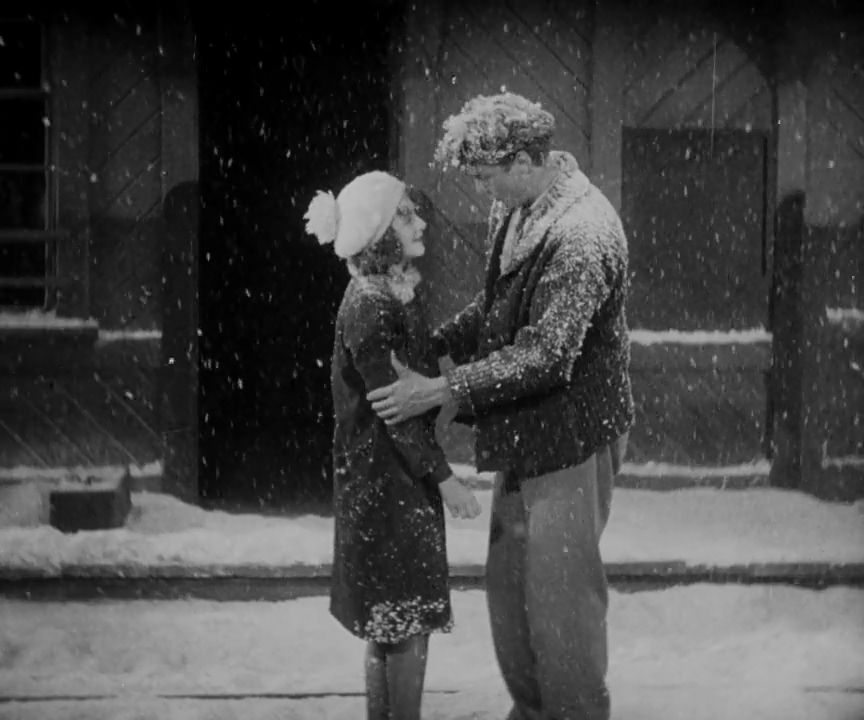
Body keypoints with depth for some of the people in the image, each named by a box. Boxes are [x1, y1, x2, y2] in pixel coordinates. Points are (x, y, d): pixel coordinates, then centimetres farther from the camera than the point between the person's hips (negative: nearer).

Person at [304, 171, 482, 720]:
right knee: (408, 619, -3)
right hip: (386, 478, -9)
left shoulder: (392, 294, 9)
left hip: (400, 476, 9)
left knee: (390, 623, 15)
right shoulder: (371, 308, -19)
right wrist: (445, 479, -18)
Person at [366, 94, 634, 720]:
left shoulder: (581, 236, -25)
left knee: (561, 588, 1)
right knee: (508, 580, 17)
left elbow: (544, 356, -27)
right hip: (525, 433, 9)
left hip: (571, 436, -9)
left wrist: (440, 391, -24)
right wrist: (437, 343, 2)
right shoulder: (515, 211, 4)